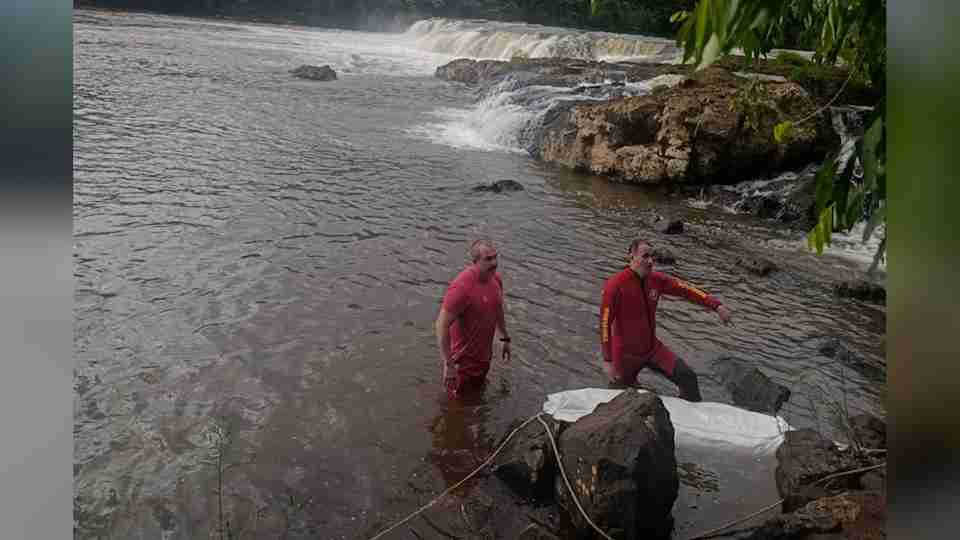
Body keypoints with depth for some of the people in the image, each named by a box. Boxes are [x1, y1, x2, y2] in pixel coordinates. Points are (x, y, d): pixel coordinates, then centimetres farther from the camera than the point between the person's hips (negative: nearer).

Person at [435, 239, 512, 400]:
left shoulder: (496, 278, -6)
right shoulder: (461, 287, -31)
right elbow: (442, 326, -28)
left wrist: (505, 339, 19)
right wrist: (448, 364, -26)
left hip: (484, 355, 7)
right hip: (464, 358, -7)